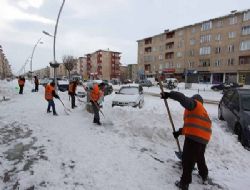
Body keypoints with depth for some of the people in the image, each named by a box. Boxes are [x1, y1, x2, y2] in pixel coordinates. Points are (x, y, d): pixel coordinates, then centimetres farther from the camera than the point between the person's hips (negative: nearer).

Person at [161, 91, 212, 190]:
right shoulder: (201, 109, 28)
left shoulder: (194, 103, 2)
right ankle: (204, 176, 47)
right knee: (200, 158, 29)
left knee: (188, 160, 0)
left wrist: (169, 94, -24)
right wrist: (180, 131, 20)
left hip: (194, 137, -9)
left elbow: (183, 98, -22)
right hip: (204, 138, 9)